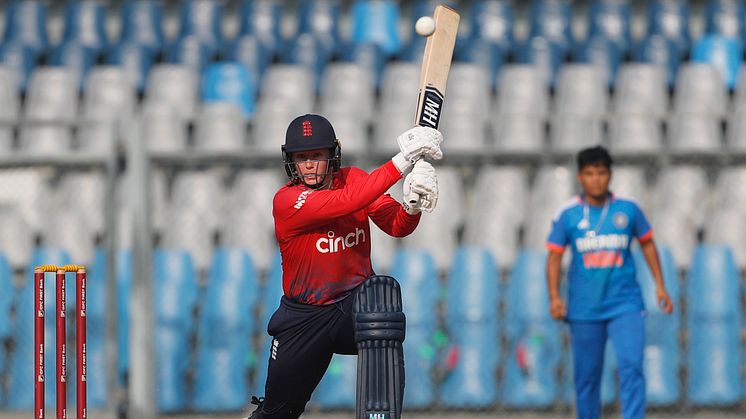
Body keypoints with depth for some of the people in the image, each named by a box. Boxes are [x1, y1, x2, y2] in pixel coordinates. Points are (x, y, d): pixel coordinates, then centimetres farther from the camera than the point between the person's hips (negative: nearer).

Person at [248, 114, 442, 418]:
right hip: (304, 318, -1)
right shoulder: (286, 200, -18)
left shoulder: (354, 179, -3)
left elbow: (397, 226, -13)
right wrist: (402, 162, -39)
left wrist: (412, 206, -37)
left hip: (357, 301, 1)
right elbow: (345, 202, -33)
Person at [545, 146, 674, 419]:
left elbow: (647, 243, 15)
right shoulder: (568, 216, 1)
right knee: (587, 376, 6)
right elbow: (554, 256, 3)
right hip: (584, 311, 0)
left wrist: (660, 286, 12)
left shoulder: (628, 209, 3)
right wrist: (554, 297, -9)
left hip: (625, 306, 0)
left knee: (631, 367, -15)